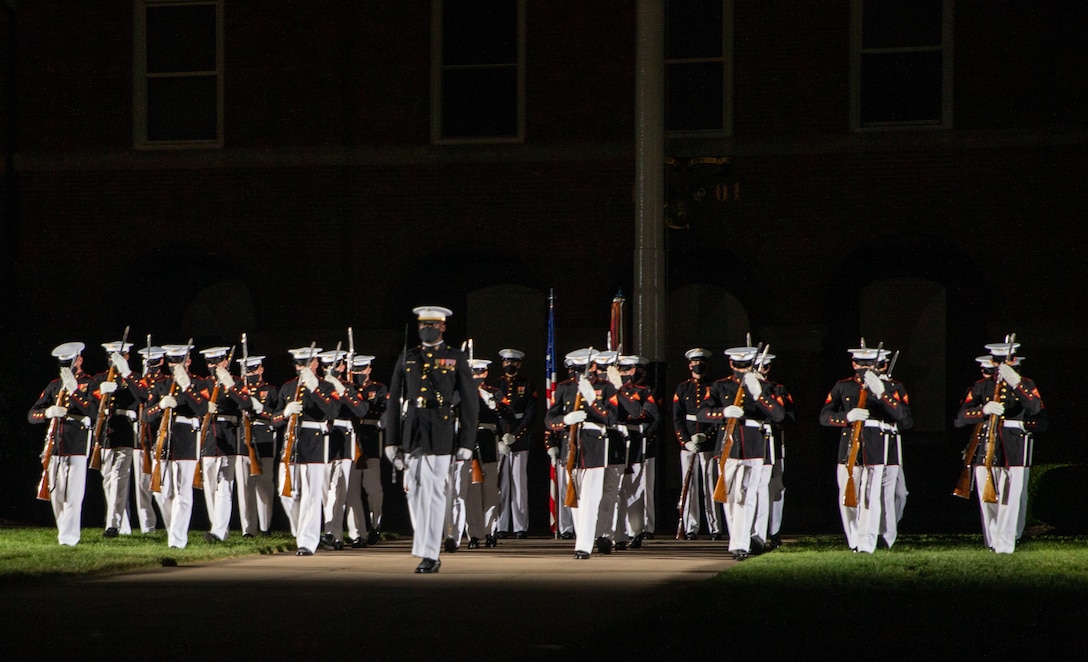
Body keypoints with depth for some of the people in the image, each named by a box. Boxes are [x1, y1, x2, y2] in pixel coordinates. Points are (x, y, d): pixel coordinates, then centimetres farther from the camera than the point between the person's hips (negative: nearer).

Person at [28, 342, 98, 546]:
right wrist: (48, 412, -12)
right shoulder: (54, 386, 16)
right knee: (55, 493, 7)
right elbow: (31, 415, 10)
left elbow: (94, 411, -15)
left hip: (77, 445, -5)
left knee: (73, 494, -10)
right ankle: (63, 532, 19)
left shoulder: (90, 384, 3)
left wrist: (74, 391, -21)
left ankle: (69, 537, -11)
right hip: (55, 445, 5)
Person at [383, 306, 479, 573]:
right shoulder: (406, 358, 13)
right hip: (411, 434, 4)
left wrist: (466, 443, -2)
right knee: (415, 495, 5)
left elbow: (470, 403, 3)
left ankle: (430, 555, -6)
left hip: (440, 437, -4)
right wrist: (392, 441, 7)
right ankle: (425, 546, 15)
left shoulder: (457, 359, 5)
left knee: (433, 493, -8)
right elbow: (394, 402, 12)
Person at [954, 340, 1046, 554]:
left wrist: (1016, 383, -23)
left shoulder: (1026, 385, 9)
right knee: (988, 497, 1)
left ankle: (1006, 542, -9)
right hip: (986, 449, 1)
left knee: (1012, 497, -10)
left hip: (1016, 451, -1)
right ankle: (993, 541, 11)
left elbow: (1039, 412, -12)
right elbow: (960, 418, -3)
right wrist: (984, 410, -22)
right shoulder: (981, 386, 9)